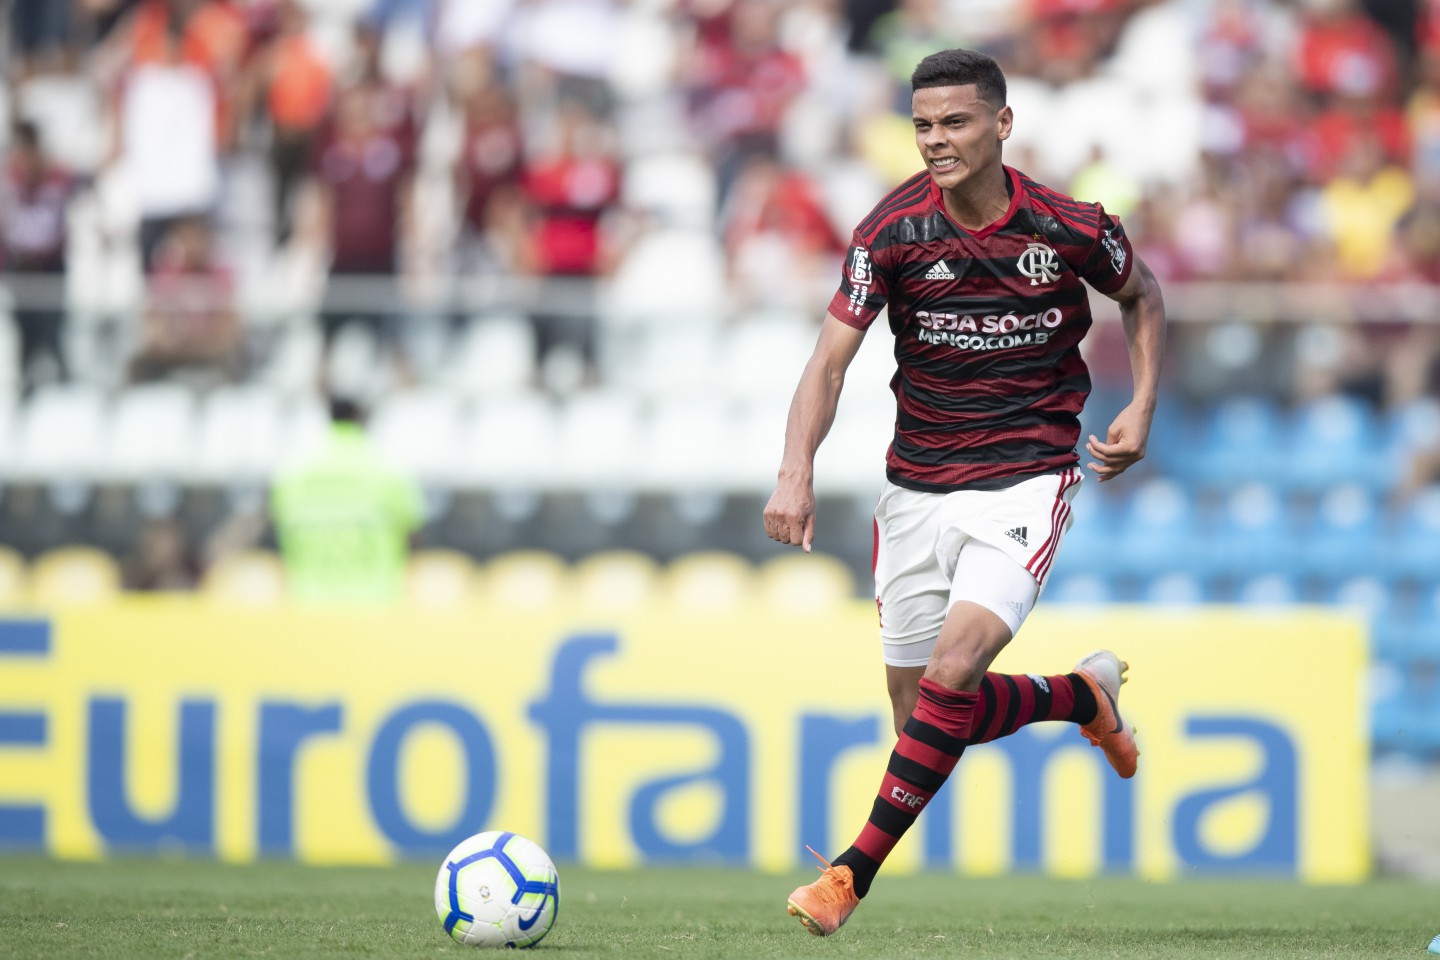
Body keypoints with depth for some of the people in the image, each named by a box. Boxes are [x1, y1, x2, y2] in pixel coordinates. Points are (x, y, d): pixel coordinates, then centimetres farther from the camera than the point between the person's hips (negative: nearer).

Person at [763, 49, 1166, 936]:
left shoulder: (1069, 229, -9)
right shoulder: (893, 231, -8)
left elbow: (1142, 295, 13)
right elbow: (832, 360, -10)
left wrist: (1142, 410, 1)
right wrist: (797, 474, -25)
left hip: (1026, 482, -3)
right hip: (917, 489, 3)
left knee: (952, 673, -22)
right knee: (924, 713, 6)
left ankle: (856, 872, -14)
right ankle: (1084, 695, 34)